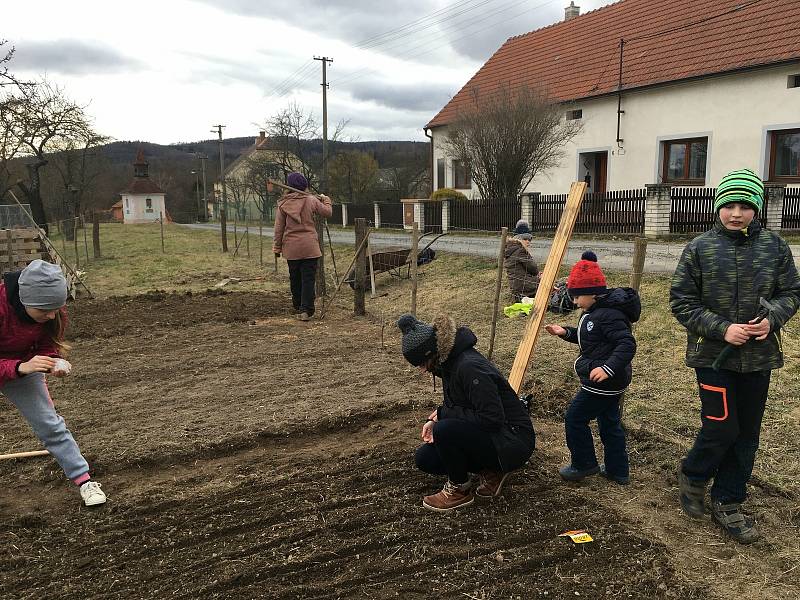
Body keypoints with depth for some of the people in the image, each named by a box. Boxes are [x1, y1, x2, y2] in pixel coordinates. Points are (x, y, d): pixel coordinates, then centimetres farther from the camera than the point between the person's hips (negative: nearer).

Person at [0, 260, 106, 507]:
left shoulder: (53, 312, -22)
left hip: (23, 364, 3)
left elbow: (47, 347, -7)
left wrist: (54, 363, -28)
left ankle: (84, 480, 4)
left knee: (50, 424, -1)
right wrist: (21, 367, -45)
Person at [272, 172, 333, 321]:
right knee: (308, 278, -1)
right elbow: (327, 212, 4)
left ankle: (297, 307, 26)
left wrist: (277, 247, 9)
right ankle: (306, 310, -5)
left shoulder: (283, 204, 1)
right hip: (309, 247, -2)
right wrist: (325, 200, 23)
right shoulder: (311, 200, -5)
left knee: (295, 279, 15)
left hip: (290, 248, 3)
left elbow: (279, 228, 2)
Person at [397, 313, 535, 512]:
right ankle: (493, 470, 11)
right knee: (424, 458, 1)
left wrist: (441, 414, -18)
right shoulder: (450, 360, 2)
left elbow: (491, 419, -28)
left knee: (444, 430, -30)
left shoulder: (470, 367, -27)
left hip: (512, 441, -9)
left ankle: (460, 489, -3)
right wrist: (435, 418, -1)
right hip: (487, 435, 10)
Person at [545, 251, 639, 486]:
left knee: (575, 418, 1)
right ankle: (618, 470, 29)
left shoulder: (609, 314, -23)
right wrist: (566, 332, 11)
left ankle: (584, 464, 16)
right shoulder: (593, 311, 10)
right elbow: (588, 338, 25)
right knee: (609, 422, 18)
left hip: (604, 381, -11)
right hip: (611, 381, 11)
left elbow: (627, 343, -29)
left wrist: (608, 368, -37)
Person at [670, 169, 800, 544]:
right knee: (721, 428, -5)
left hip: (759, 357, 3)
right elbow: (681, 302, -5)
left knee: (746, 435, 10)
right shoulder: (699, 249, -6)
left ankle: (727, 504, 27)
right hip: (713, 355, -3)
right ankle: (693, 476, 26)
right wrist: (722, 329, -16)